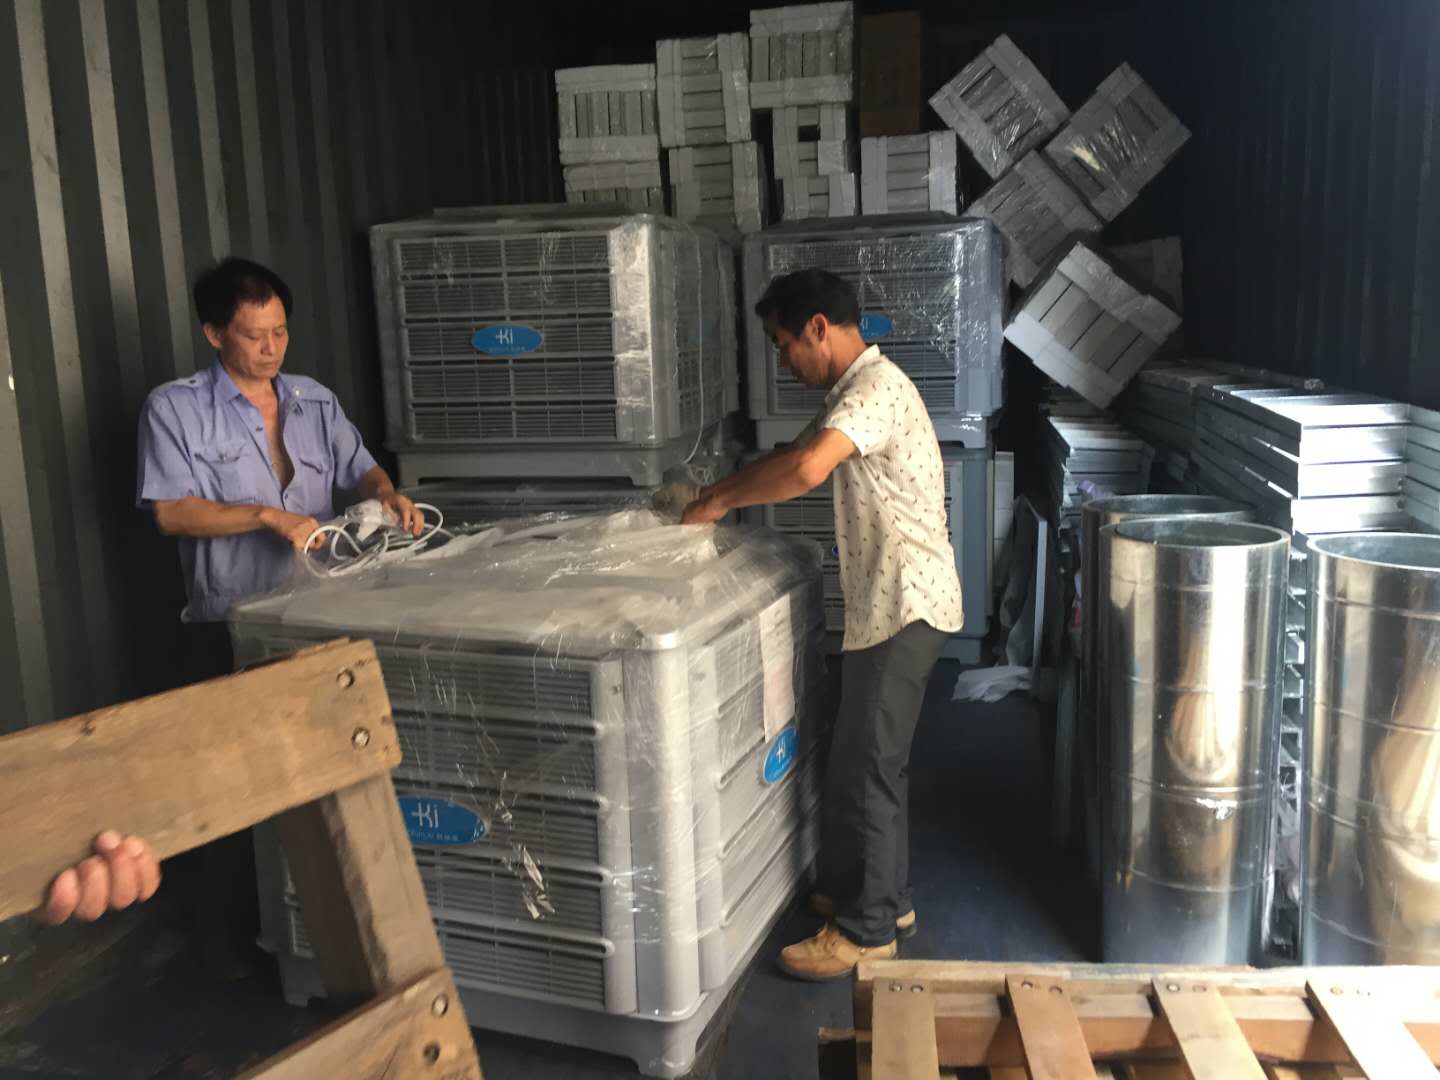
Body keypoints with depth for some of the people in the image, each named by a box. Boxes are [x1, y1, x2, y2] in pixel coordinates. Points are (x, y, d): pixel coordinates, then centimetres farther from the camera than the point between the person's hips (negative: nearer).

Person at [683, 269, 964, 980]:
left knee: (867, 768, -2)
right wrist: (713, 495, 12)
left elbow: (805, 470, -33)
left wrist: (723, 499, -19)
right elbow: (794, 455, 24)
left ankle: (866, 930, 10)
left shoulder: (876, 387, -18)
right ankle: (885, 896, 32)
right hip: (887, 604, 10)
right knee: (872, 761, 18)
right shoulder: (854, 391, 15)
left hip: (904, 607, -10)